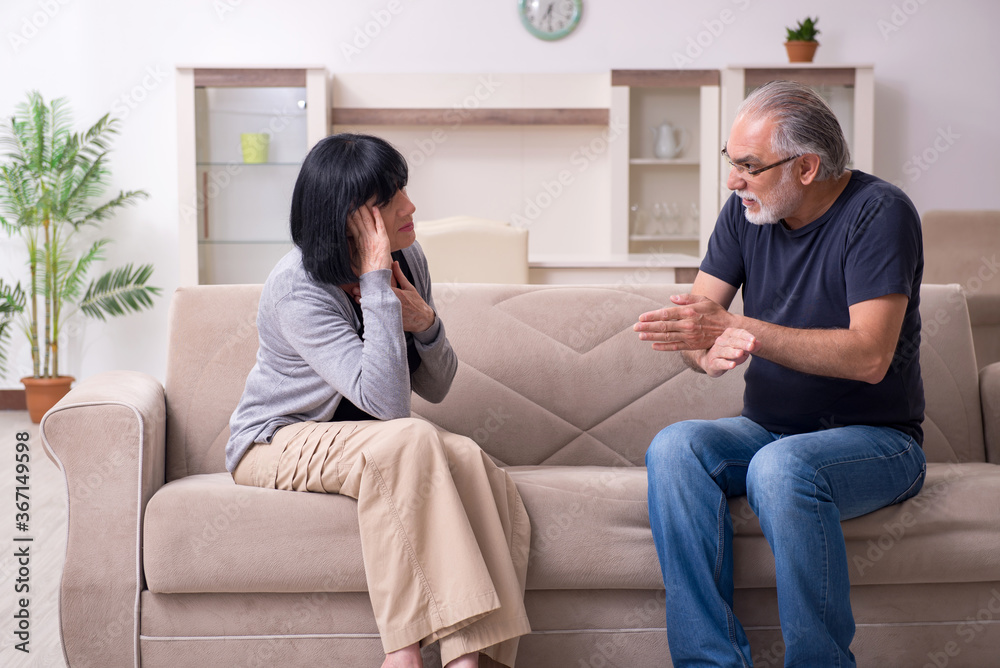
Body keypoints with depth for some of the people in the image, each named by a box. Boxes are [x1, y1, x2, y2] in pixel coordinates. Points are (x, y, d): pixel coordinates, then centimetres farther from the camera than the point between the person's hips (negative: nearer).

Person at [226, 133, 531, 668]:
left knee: (469, 458, -23)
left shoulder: (407, 260, -2)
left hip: (364, 440, 6)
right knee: (407, 441, -34)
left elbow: (436, 388, 7)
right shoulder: (297, 289, -23)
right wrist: (375, 283, -30)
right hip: (278, 441, -6)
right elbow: (387, 400, -32)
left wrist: (425, 324, -14)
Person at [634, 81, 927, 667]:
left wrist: (733, 327, -26)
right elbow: (693, 319, 1)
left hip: (876, 440, -5)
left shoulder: (880, 212, -13)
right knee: (674, 448, -23)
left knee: (781, 467, -36)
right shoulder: (746, 212, 5)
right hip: (769, 431, 6)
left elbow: (869, 356, -23)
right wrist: (712, 351, -25)